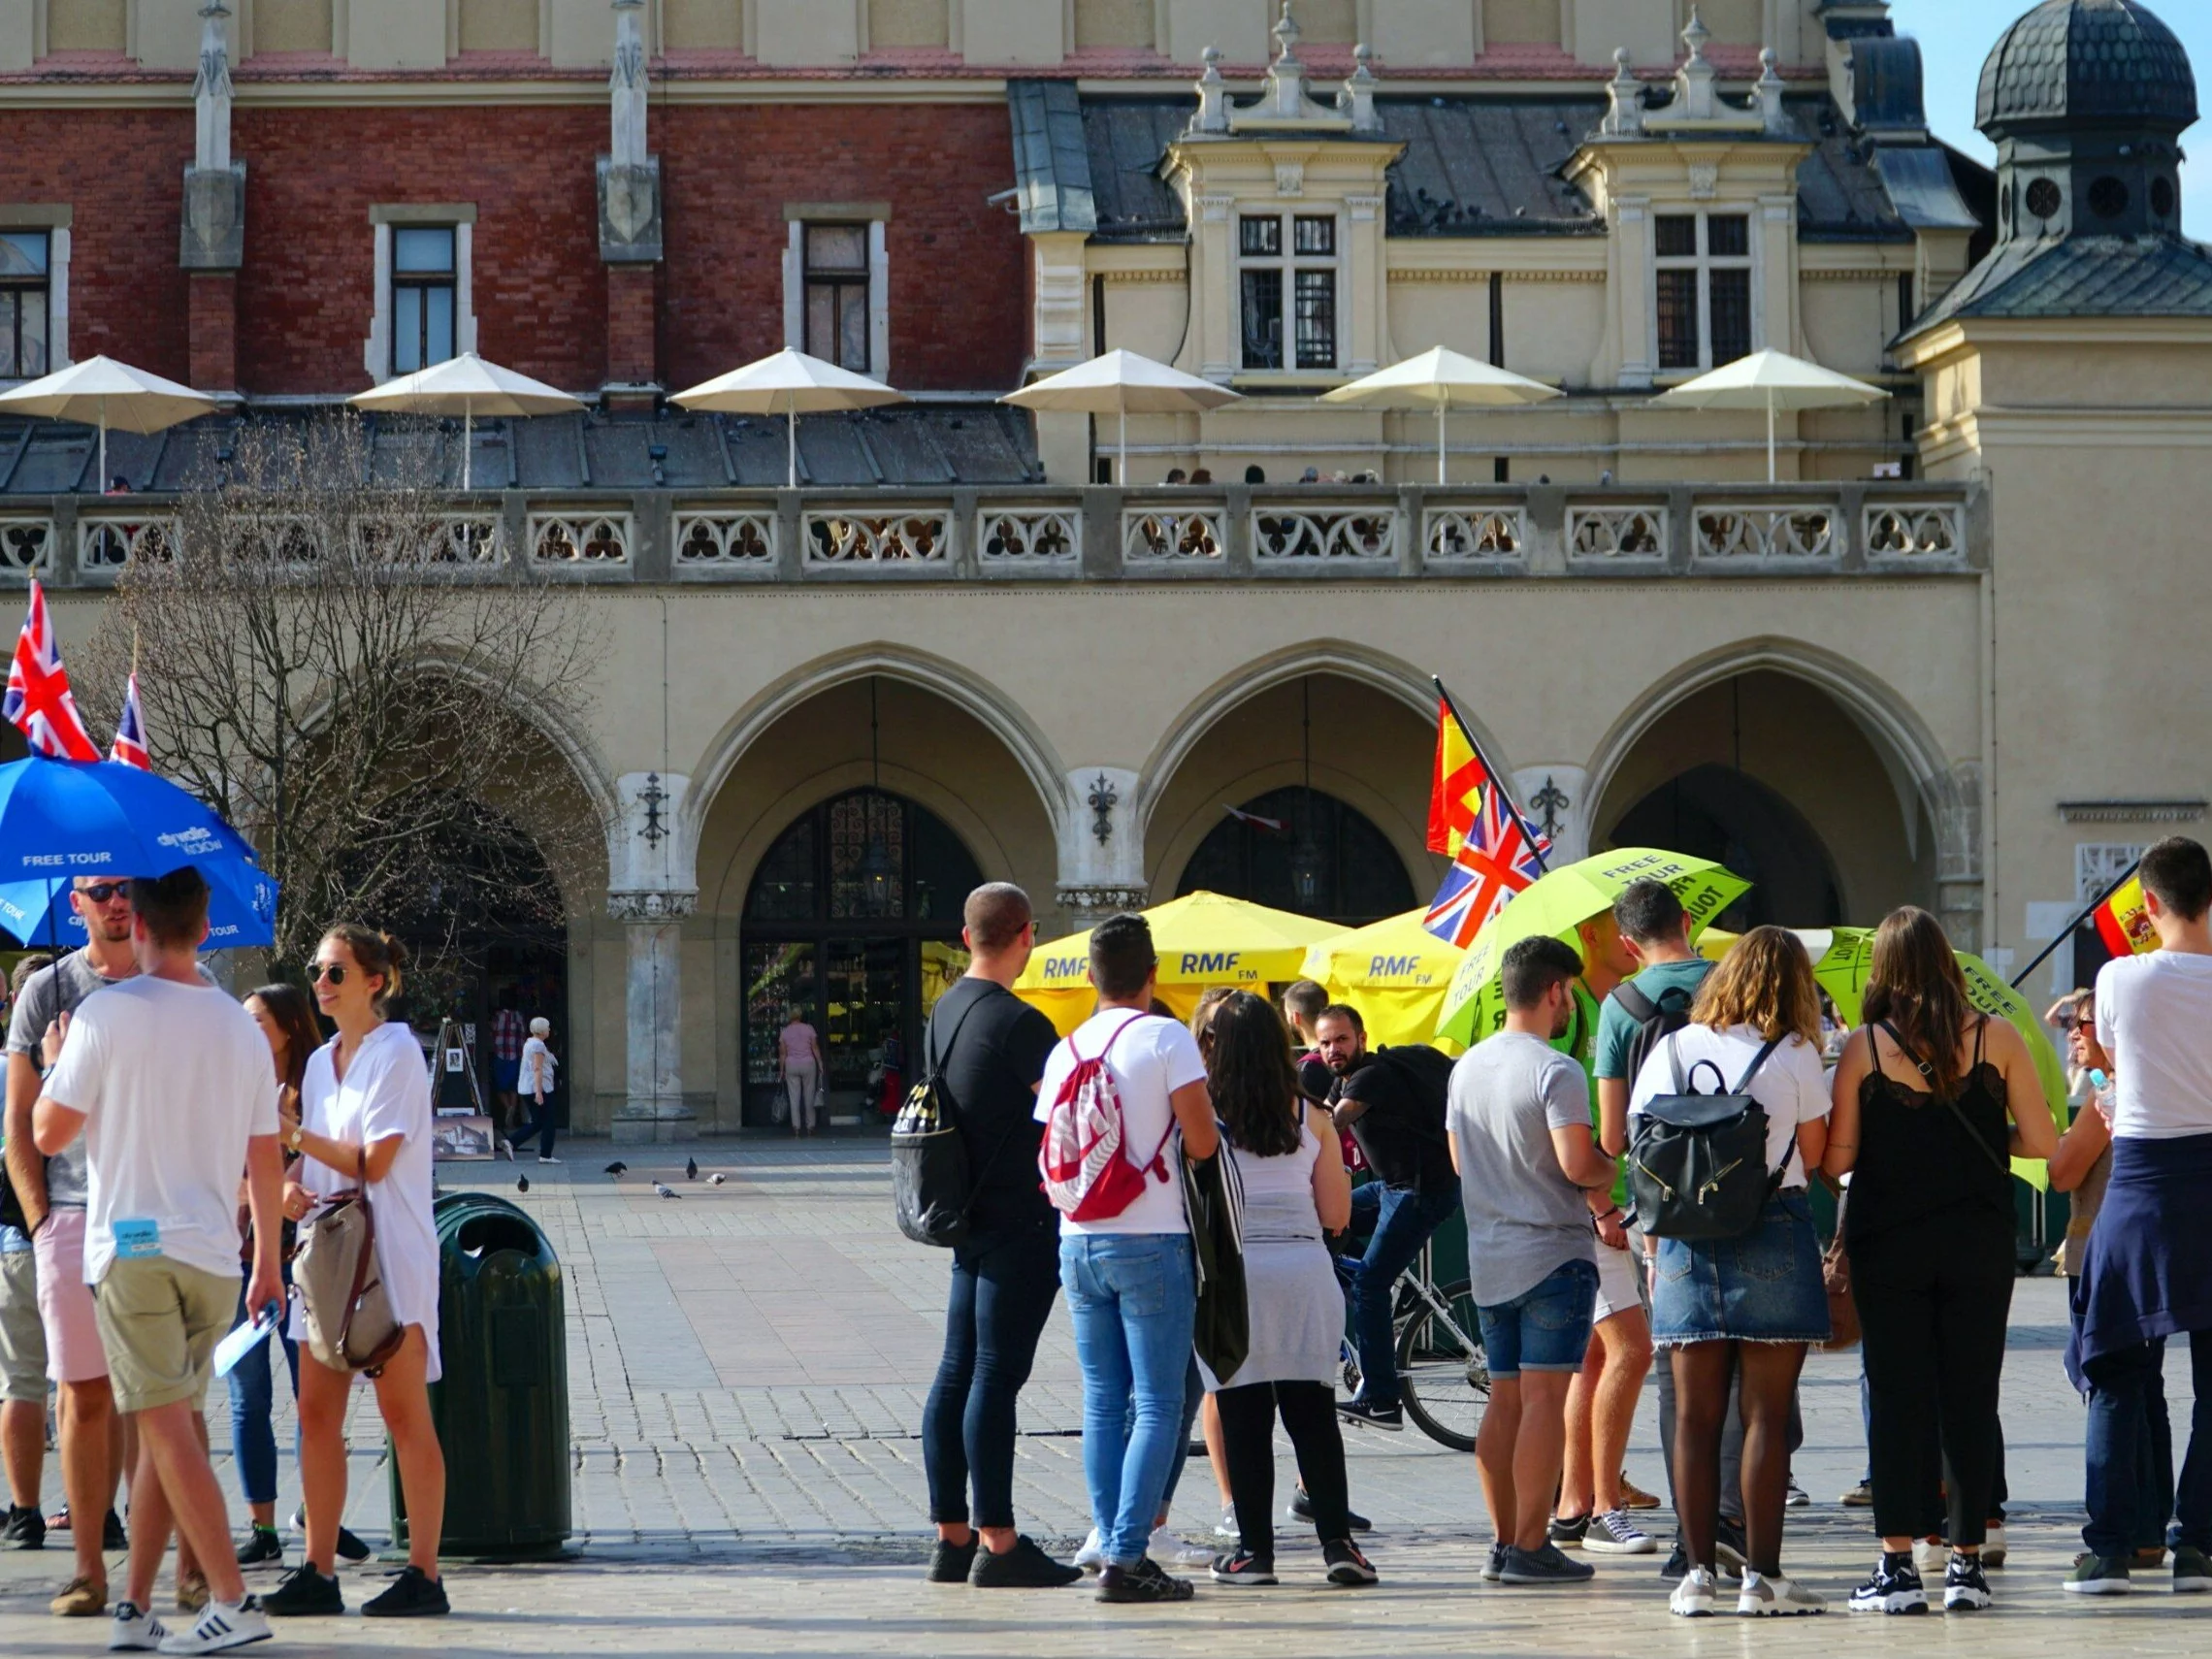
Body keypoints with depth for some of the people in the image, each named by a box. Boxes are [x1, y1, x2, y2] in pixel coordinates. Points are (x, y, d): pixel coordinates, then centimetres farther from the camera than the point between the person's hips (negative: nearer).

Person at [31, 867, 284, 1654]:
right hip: (213, 1253, 5)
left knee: (169, 1426, -7)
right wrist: (268, 1262, 23)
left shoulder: (108, 1013, -7)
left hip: (132, 1248, -5)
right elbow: (266, 1160, 13)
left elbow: (49, 1133, -5)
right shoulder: (241, 1027, 9)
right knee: (164, 1426, 12)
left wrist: (55, 1065, 15)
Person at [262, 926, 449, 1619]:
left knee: (404, 1413, -6)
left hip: (389, 1251, -8)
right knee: (317, 1413, 4)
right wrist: (292, 1186, -1)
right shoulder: (321, 1061, 16)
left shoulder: (395, 1054, -8)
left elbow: (373, 1163, -14)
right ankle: (318, 1571, 8)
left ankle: (423, 1573, -4)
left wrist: (296, 1136, -9)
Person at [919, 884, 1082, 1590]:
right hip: (1019, 1221, -9)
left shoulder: (944, 1014, 12)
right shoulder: (1017, 1023, -16)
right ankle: (997, 1544, -7)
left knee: (958, 1373, 9)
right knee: (997, 1374, -8)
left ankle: (951, 1538, 12)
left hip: (969, 1218, 9)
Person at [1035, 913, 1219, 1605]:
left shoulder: (1065, 1051, 8)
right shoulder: (1166, 1039, -8)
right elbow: (1202, 1143, -11)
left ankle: (1113, 1548, 9)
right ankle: (1126, 1556, -11)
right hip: (1150, 1242, -5)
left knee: (1102, 1404, 10)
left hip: (1079, 1243, 5)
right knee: (1158, 1404, -3)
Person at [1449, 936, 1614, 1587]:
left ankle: (1504, 1542, 12)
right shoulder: (1555, 1072, -14)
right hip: (1553, 1252, -7)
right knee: (1543, 1399, -7)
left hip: (1488, 1258, 8)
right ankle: (1531, 1547, -10)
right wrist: (1613, 1171, 0)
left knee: (1504, 1401, 11)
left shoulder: (1467, 1067, 11)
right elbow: (1578, 1165, -20)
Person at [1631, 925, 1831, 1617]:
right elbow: (1813, 1156, 0)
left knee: (1696, 1415, 6)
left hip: (1685, 1240, 3)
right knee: (1765, 1414, -1)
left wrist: (1653, 1247, 13)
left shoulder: (1671, 1050, 6)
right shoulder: (1793, 1055, -3)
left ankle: (1698, 1572, 5)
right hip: (1773, 1240, -3)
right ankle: (1761, 1574, -2)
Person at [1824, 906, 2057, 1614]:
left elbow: (1835, 1159, -6)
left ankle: (1898, 1564, -1)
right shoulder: (1996, 1039, -3)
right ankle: (1967, 1563, 7)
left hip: (1887, 1245, -1)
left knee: (1897, 1398, 2)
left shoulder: (1863, 1048, -5)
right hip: (1977, 1246, 1)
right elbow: (2043, 1143, -4)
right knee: (1971, 1399, 6)